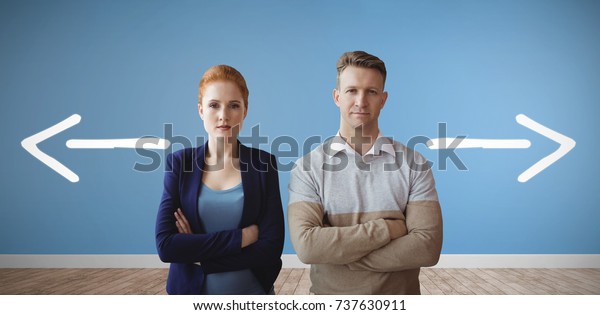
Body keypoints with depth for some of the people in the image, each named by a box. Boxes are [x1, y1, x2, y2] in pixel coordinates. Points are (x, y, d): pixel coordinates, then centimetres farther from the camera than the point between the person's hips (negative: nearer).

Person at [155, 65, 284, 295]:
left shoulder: (263, 163, -8)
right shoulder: (179, 163, -6)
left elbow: (271, 249, -13)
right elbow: (165, 245, -15)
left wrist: (196, 250, -16)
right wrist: (243, 236, -19)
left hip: (251, 289, 0)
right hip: (191, 289, 1)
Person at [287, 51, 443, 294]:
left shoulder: (414, 164, -8)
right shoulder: (308, 167, -10)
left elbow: (428, 247, -17)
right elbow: (306, 245, -21)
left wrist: (336, 252, -20)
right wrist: (386, 228, -20)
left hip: (400, 294, 1)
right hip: (330, 294, 0)